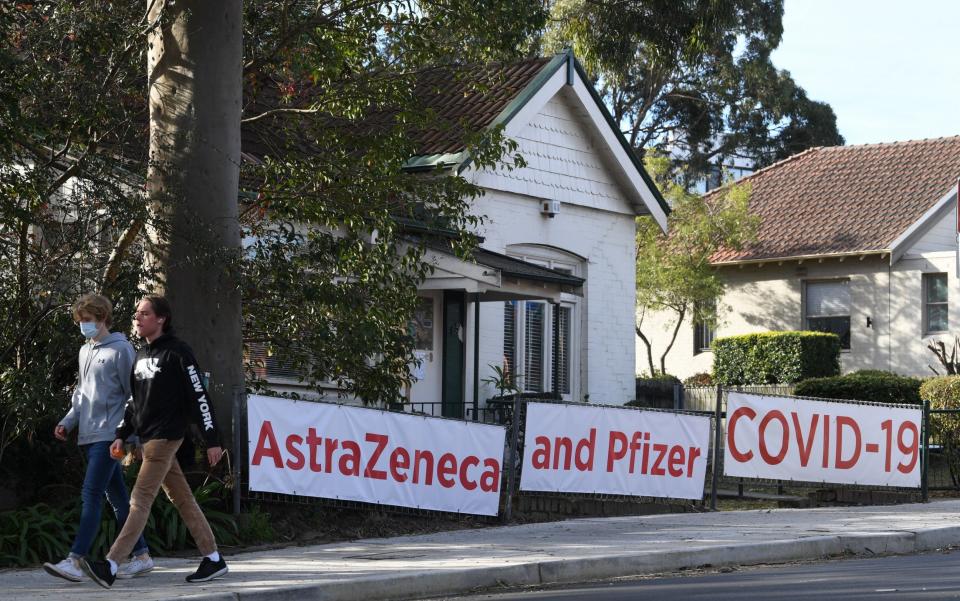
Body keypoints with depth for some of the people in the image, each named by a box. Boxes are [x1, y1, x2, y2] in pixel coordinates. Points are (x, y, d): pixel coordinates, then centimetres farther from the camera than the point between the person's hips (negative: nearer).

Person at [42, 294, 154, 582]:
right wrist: (68, 421, 10)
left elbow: (133, 395, -7)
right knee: (117, 497, 10)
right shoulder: (85, 351, 17)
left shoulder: (120, 350, -6)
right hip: (89, 436, 8)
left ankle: (74, 561, -20)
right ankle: (141, 556, 15)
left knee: (91, 494, -15)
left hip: (109, 435, -8)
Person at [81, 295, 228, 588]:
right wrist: (121, 434, 10)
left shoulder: (177, 352, -9)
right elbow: (134, 399, 21)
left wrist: (212, 440, -12)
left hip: (165, 437, -8)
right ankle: (213, 560, 15)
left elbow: (199, 396, -10)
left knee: (140, 501, -12)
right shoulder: (141, 355, 16)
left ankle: (110, 568, -18)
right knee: (183, 500, 10)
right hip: (148, 438, 8)